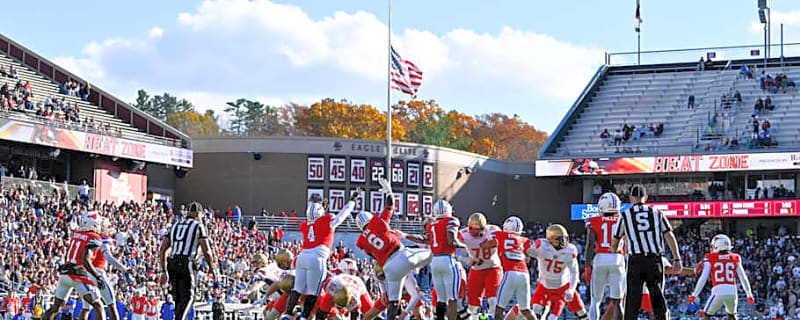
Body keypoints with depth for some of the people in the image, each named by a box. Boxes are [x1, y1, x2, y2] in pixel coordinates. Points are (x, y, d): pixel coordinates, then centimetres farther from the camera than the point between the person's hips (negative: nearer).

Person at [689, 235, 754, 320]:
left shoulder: (710, 258, 4)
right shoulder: (735, 259, 12)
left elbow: (703, 278, -2)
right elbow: (743, 278, 13)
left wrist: (694, 295, 1)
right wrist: (749, 294, 23)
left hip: (718, 291, -3)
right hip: (732, 291, 3)